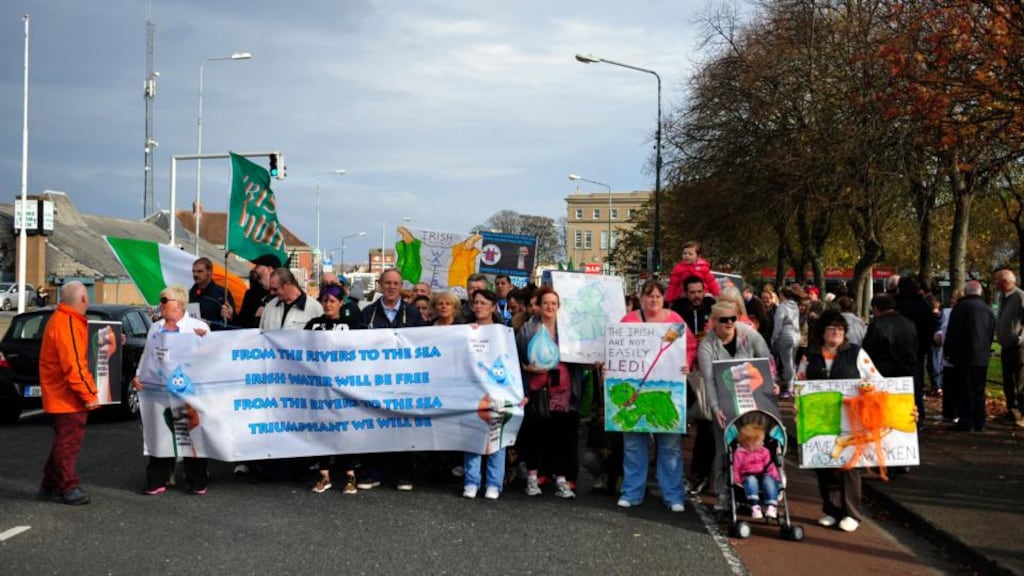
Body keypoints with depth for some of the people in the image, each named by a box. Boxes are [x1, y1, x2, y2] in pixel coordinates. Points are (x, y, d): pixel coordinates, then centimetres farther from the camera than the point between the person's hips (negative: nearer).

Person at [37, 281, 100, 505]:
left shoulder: (65, 320, 14)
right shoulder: (67, 324, -20)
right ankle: (69, 488, 3)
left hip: (62, 395, 11)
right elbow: (73, 366, -24)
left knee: (64, 441, 17)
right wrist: (89, 394, -20)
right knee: (68, 442, -4)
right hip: (68, 396, -11)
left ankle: (49, 486, 24)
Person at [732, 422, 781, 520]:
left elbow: (770, 467, 10)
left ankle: (772, 507, -39)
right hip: (748, 477, -3)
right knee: (751, 480, -37)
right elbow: (735, 469, 1)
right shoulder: (740, 453, 1)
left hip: (763, 476, 3)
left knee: (769, 480, -31)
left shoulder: (764, 451, 12)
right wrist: (736, 482, -11)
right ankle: (755, 507, -48)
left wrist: (776, 478, -4)